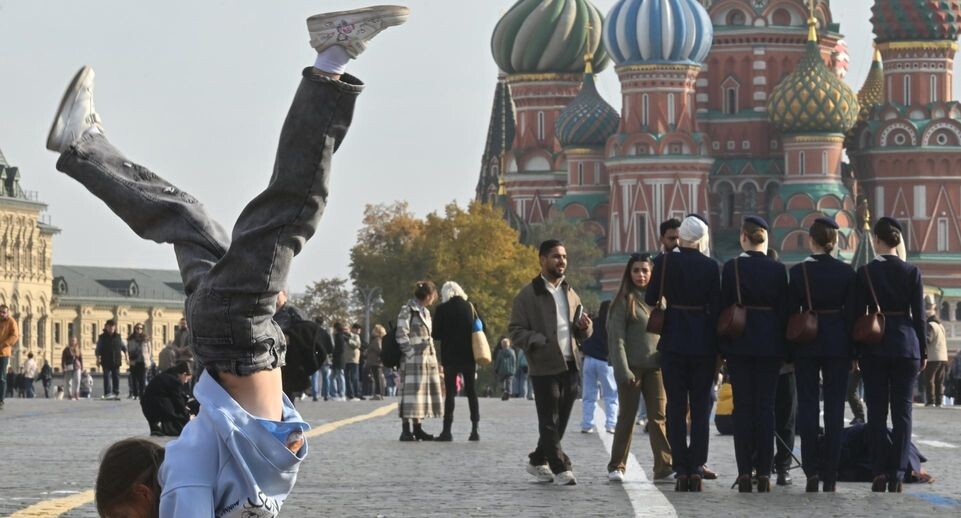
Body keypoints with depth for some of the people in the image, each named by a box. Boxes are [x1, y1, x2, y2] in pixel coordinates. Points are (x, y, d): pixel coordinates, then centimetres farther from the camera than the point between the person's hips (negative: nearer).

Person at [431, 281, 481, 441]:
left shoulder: (442, 309, -6)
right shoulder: (469, 307, 3)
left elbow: (436, 334, -6)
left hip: (450, 356, -3)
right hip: (469, 356, 3)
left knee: (450, 393, 0)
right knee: (472, 392, 7)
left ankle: (447, 430, -3)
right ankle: (475, 430, 3)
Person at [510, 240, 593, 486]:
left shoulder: (570, 294, 18)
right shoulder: (528, 295, -1)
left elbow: (582, 335, 25)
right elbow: (516, 331, -6)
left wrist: (585, 327, 1)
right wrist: (540, 342, -22)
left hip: (571, 366, 6)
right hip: (544, 366, -6)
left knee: (560, 421, 10)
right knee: (549, 421, -6)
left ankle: (538, 461, 25)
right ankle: (561, 468, -4)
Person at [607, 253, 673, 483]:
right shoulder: (625, 301, -1)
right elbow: (617, 337, -6)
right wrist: (622, 369, -14)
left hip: (655, 367, 3)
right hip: (632, 367, -3)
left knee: (659, 417, -1)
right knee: (627, 417, 2)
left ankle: (664, 467, -2)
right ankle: (616, 467, 10)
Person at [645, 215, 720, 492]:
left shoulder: (664, 262, -5)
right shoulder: (711, 266, -4)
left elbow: (650, 300, 2)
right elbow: (716, 308, -3)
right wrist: (718, 349, 3)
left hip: (673, 342, 0)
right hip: (703, 343, 0)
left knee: (676, 407, 4)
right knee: (700, 408, 6)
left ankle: (681, 470, 0)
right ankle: (697, 469, 1)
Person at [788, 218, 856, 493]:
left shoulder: (798, 271, -5)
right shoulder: (847, 272, -2)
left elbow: (790, 312, -2)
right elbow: (852, 313, 0)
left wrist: (789, 351, 5)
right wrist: (852, 352, 6)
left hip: (806, 345, -1)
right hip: (838, 344, 1)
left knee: (808, 406, 5)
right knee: (834, 408, 4)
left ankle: (812, 471, -4)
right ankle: (830, 477, 2)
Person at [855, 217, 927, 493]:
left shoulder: (865, 272, -4)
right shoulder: (912, 272, -1)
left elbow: (857, 314, -2)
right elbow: (918, 315, 0)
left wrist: (855, 352, 4)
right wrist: (923, 351, 8)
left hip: (874, 346, 0)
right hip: (906, 345, 1)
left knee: (876, 411, 6)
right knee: (902, 412, 3)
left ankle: (881, 472, -1)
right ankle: (897, 474, -1)